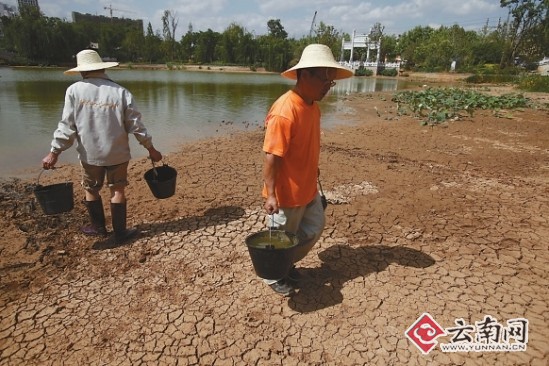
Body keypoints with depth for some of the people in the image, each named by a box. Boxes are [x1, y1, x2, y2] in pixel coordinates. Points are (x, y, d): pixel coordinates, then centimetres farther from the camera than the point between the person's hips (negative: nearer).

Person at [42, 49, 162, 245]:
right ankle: (120, 232, 16)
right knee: (117, 190, 12)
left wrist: (54, 152, -1)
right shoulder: (121, 92, -7)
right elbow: (136, 125, -7)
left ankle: (98, 226, 36)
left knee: (91, 189, 20)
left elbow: (67, 125, -9)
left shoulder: (74, 90, -7)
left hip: (89, 153, 0)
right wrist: (150, 148, 2)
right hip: (117, 153, 0)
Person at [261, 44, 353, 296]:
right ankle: (273, 276, 37)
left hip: (308, 188, 9)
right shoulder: (284, 111, -26)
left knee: (314, 228, 22)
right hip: (286, 193, -9)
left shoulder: (313, 105, 4)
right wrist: (270, 194, -30)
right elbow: (272, 156, -27)